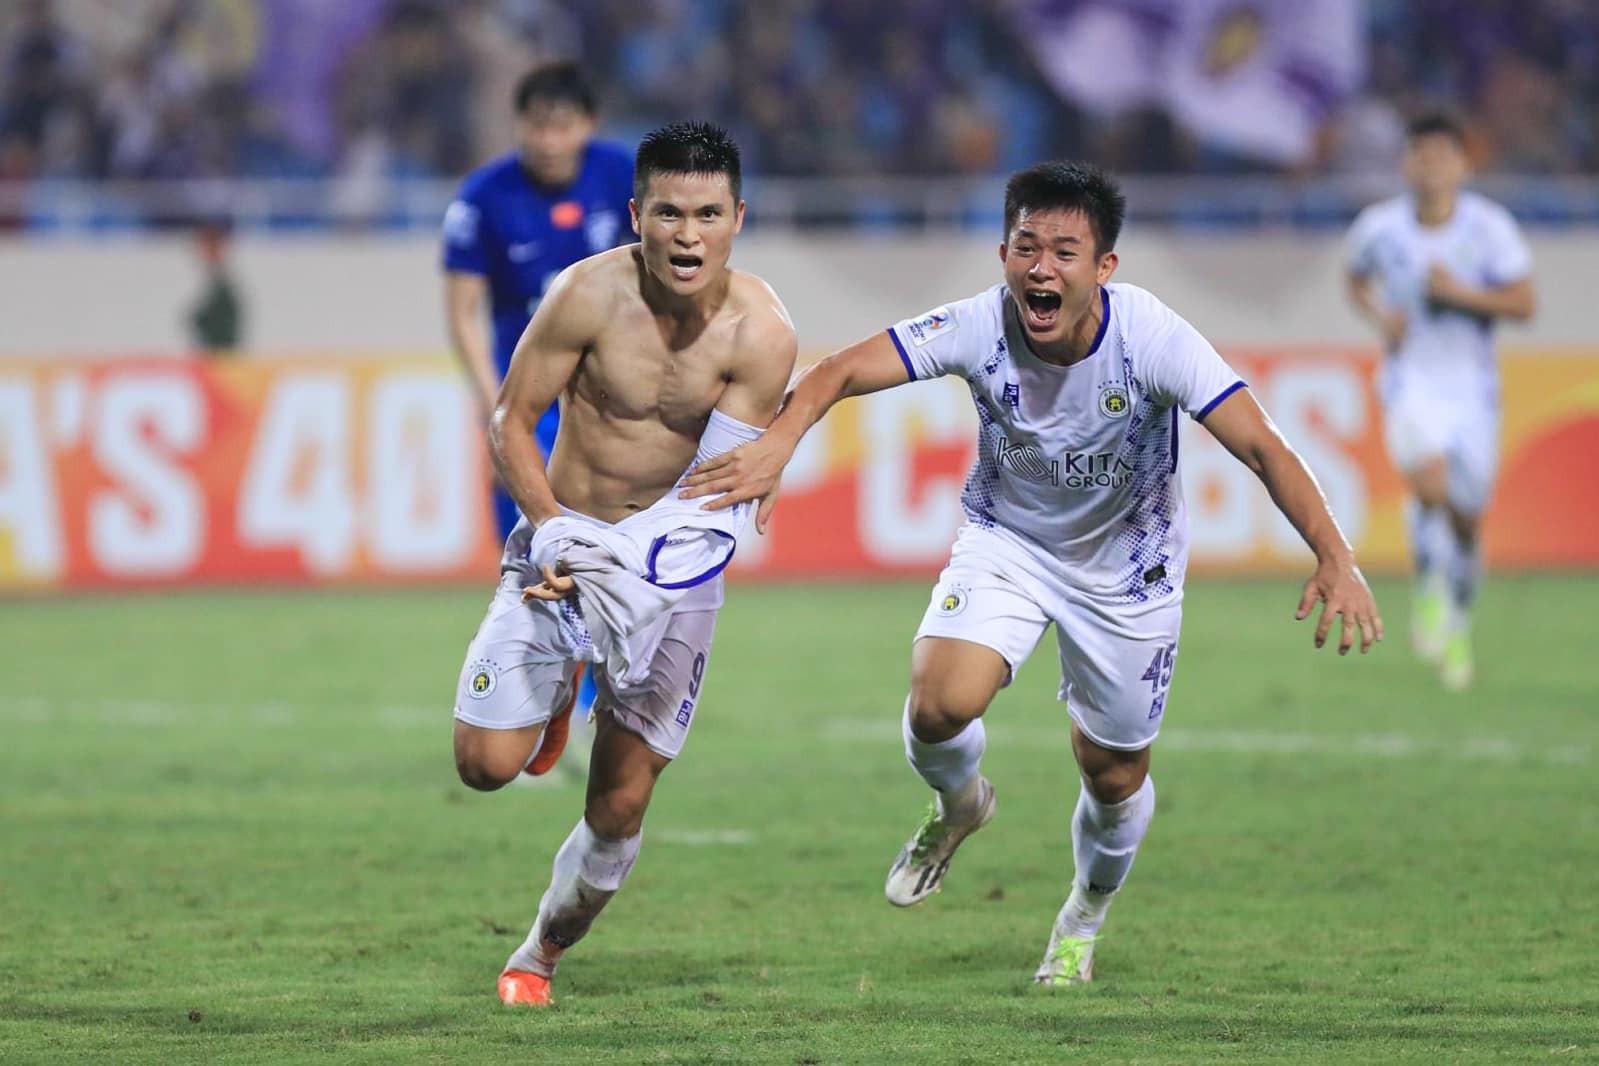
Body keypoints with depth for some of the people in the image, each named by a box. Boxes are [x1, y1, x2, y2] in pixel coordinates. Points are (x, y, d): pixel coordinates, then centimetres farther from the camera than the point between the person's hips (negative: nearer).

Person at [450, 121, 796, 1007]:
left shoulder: (761, 334, -16)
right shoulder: (590, 293, -17)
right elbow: (512, 418, -7)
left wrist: (639, 567, -33)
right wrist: (547, 531, -22)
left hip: (671, 552, 0)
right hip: (564, 535, 0)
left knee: (620, 806, 1)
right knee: (487, 763, -11)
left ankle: (542, 955, 27)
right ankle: (556, 692, 25)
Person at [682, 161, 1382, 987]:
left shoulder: (1153, 338, -30)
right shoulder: (980, 327, -26)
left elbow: (1263, 449, -33)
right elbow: (841, 372, -27)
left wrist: (1334, 558, -46)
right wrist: (778, 441, -48)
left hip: (1127, 566, 0)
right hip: (1006, 540, 0)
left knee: (1115, 777, 9)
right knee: (940, 705, -24)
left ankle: (1082, 922, 42)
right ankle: (958, 806, 14)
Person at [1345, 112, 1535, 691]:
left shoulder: (1490, 226, -9)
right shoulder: (1379, 226, -5)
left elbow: (1523, 303, -8)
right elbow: (1357, 280, 15)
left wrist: (1461, 293, -22)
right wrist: (1380, 317, -5)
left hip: (1472, 384, 1)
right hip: (1411, 378, -1)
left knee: (1467, 516, 8)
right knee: (1430, 485, -29)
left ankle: (1458, 628, 30)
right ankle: (1430, 594, -11)